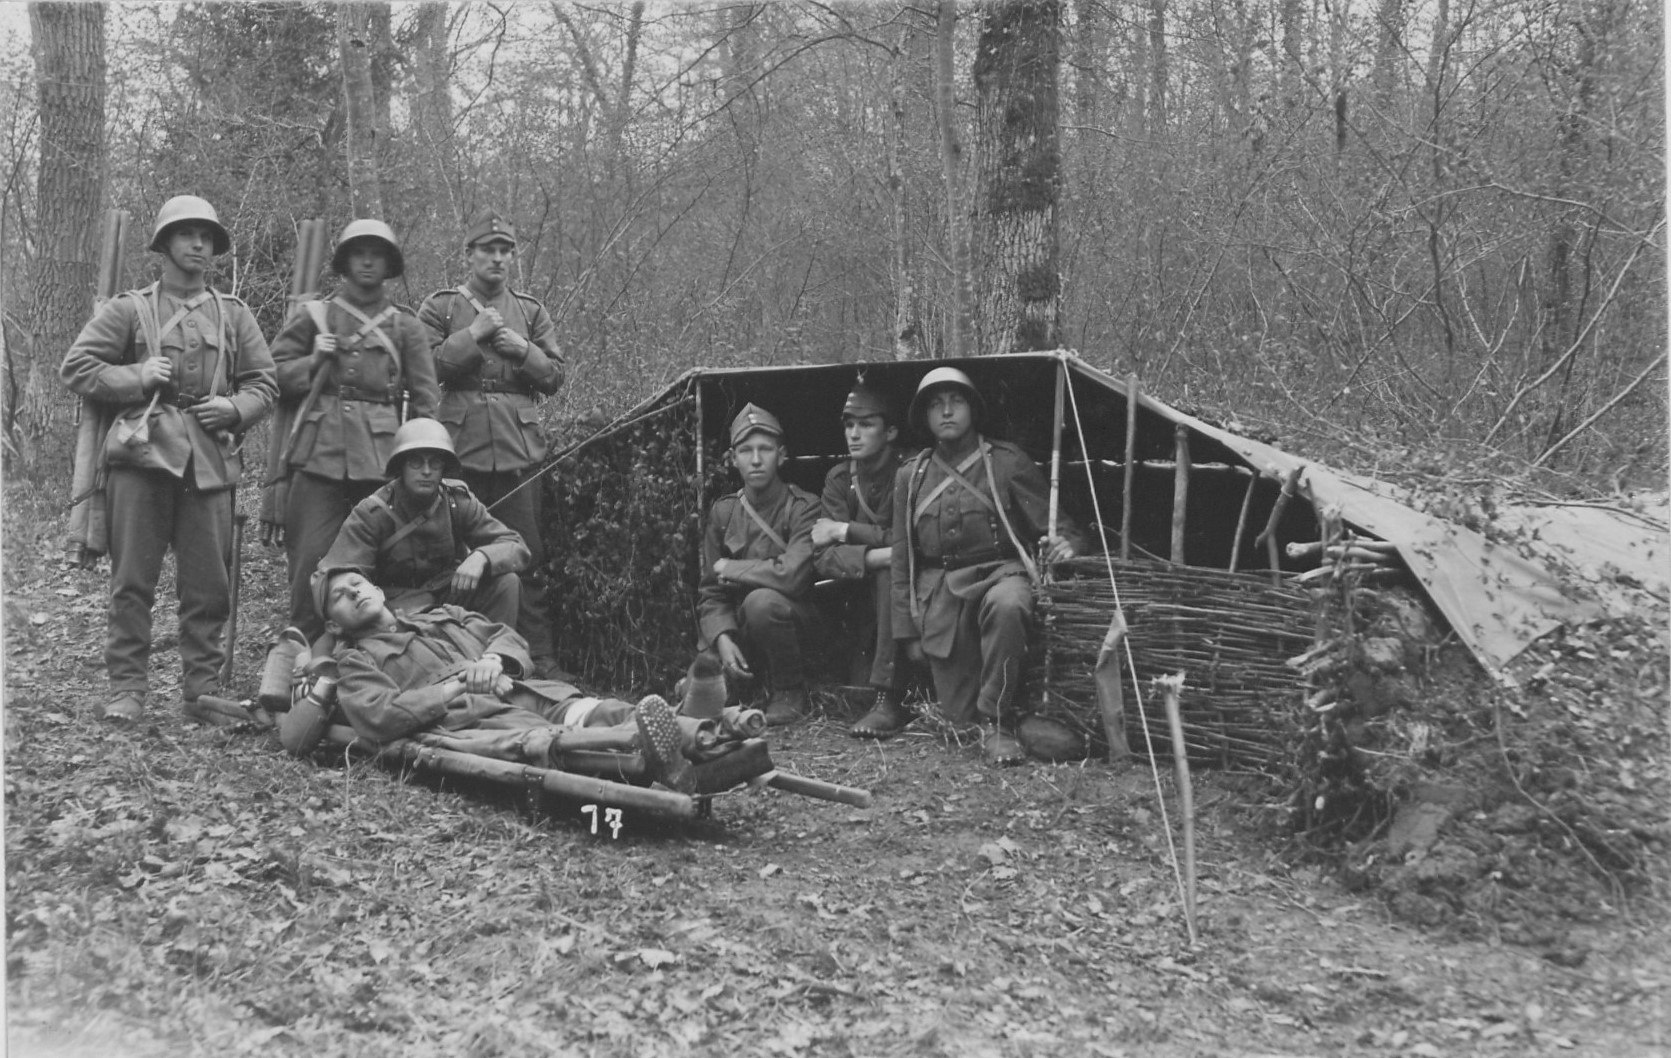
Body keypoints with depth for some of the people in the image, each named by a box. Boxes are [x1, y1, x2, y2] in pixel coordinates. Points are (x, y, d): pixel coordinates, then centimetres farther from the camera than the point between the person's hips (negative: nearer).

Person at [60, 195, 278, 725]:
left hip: (211, 459, 2)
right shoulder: (128, 309, 8)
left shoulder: (234, 315, 15)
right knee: (132, 581, -1)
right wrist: (136, 377, -8)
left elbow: (264, 383, 14)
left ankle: (203, 688, 12)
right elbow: (76, 367, 5)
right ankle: (127, 688, 6)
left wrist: (235, 408, -5)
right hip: (142, 455, -2)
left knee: (209, 583, 3)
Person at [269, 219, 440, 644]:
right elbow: (276, 376, 12)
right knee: (310, 558, -4)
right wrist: (313, 361, -6)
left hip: (381, 458, 1)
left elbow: (427, 398, 10)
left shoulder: (404, 326, 13)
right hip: (319, 453, 0)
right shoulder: (314, 317, 12)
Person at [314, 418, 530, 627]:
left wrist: (480, 557, -33)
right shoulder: (371, 513, -14)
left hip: (451, 592, 3)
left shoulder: (459, 501, -7)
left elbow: (516, 549, -10)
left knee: (505, 581, -21)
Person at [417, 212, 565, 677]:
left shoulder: (531, 312, 16)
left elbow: (554, 376, 12)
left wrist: (522, 349, -5)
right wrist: (475, 334, -10)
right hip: (459, 446, -2)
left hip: (520, 448, 2)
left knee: (527, 554, 0)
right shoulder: (439, 308, 8)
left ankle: (538, 653, 5)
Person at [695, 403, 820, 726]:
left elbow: (791, 576, -27)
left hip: (795, 622, -4)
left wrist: (731, 569, -11)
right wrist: (722, 639, -16)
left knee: (761, 601, -36)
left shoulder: (804, 507, -11)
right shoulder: (722, 511, 5)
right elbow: (710, 592, 3)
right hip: (736, 629, 4)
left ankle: (790, 694, -12)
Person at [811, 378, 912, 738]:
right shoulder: (839, 478, 3)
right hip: (859, 601, 5)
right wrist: (876, 555, -28)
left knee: (892, 571, -31)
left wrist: (845, 530, -15)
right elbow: (824, 557, -9)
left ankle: (889, 700, -37)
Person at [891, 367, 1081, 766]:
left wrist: (1062, 544, -21)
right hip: (941, 590, 3)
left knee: (1005, 606, -41)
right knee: (959, 713, -2)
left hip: (999, 572, -3)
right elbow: (902, 558, 13)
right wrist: (907, 629, 9)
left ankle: (997, 723, -26)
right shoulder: (911, 476, 10)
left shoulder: (1006, 461, 1)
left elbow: (1051, 523, 5)